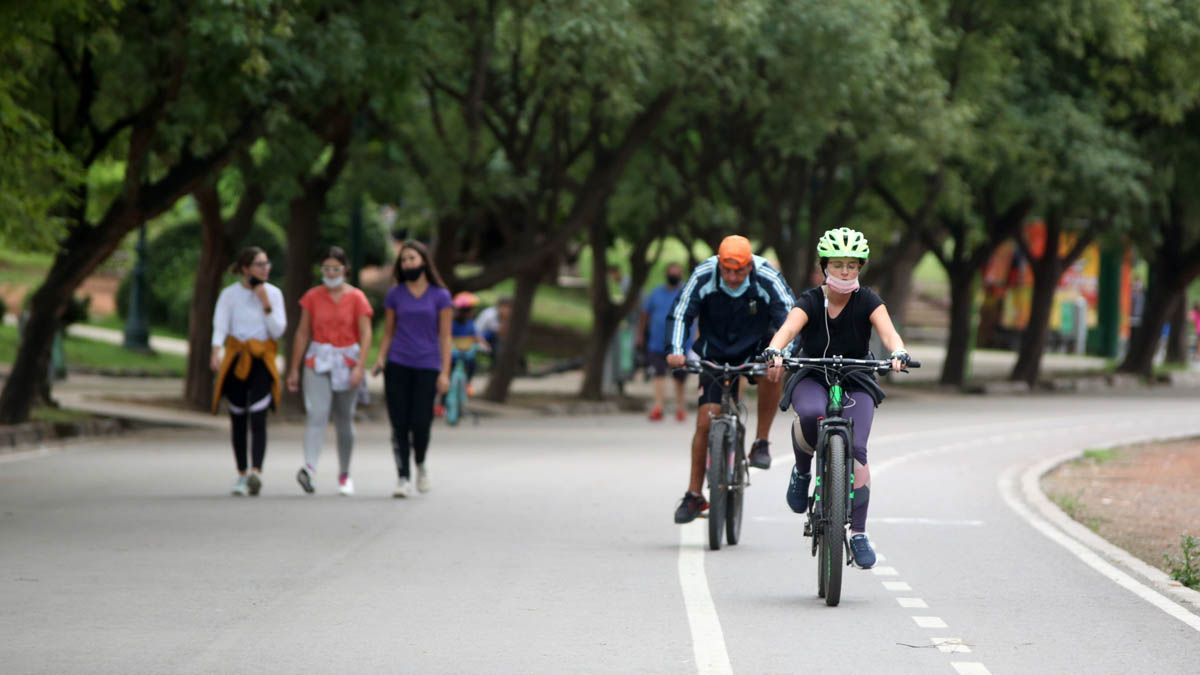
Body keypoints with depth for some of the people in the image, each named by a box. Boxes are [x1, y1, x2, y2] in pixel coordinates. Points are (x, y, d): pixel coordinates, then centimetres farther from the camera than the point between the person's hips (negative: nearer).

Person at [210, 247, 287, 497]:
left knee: (258, 418, -15)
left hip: (262, 360, 0)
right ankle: (241, 474, 19)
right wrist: (216, 351, -27)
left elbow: (278, 330, 1)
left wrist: (266, 304, -10)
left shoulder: (274, 293, 5)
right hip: (236, 360, 0)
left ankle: (256, 472, -27)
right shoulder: (230, 294, 0)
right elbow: (220, 326, -10)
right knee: (238, 419, 8)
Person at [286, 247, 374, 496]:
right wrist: (294, 369, 7)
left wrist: (359, 366, -18)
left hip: (346, 362, 0)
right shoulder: (312, 297, 4)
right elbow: (302, 333, 7)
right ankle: (310, 469, -33)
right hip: (317, 362, 0)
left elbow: (365, 335, -6)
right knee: (317, 415, -18)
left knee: (344, 421, 9)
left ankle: (344, 475, 23)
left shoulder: (356, 298, 0)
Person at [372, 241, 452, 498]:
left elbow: (445, 337, 3)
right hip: (398, 366, 1)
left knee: (420, 423, -7)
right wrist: (381, 358, -4)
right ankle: (402, 478, 1)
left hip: (427, 367, -1)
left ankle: (421, 465, 22)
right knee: (399, 425, -4)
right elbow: (388, 333, 13)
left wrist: (445, 372, -4)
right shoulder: (394, 295, 8)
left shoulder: (440, 296, 4)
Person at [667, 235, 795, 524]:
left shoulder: (767, 278, -23)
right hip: (716, 353, 1)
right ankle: (694, 495, 5)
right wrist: (675, 351, -37)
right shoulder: (703, 276, -21)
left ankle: (761, 443, -19)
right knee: (705, 421, -7)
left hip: (756, 348, -1)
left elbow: (791, 317, -26)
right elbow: (679, 315, -20)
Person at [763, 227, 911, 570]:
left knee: (856, 450, -19)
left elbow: (887, 330, -26)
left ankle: (858, 532, -12)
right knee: (811, 415, -37)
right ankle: (802, 471, -7)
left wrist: (898, 353, -49)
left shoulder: (867, 301, -9)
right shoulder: (810, 301, -12)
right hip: (812, 378, -1)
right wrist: (774, 352, -53)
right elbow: (788, 328, -30)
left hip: (856, 382, 1)